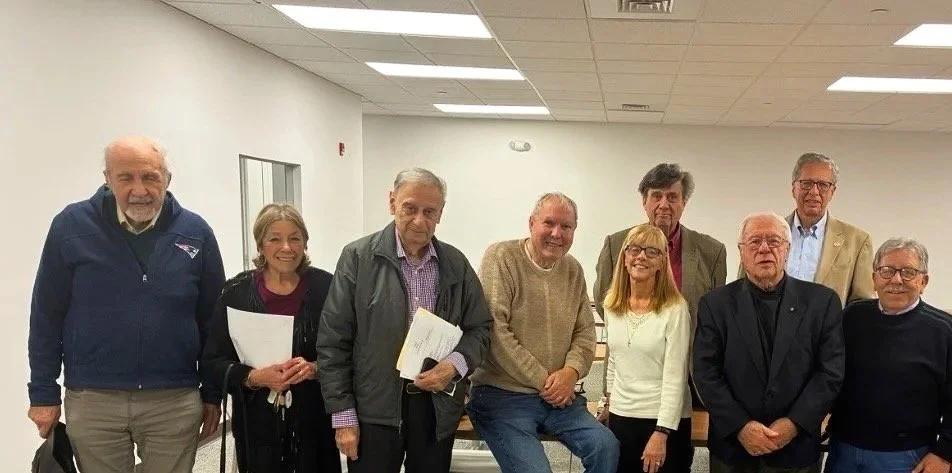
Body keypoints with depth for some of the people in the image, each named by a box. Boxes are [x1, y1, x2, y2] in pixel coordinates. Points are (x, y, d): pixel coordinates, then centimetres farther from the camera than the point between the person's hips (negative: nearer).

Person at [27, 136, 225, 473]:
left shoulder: (195, 233, -1)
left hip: (176, 401, 1)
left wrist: (212, 393, 7)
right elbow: (47, 316, 1)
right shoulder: (72, 226, -5)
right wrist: (44, 394, 1)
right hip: (92, 401, 0)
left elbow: (212, 319, 6)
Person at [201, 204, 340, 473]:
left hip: (315, 421, 0)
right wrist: (255, 377, -17)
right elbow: (213, 364, -1)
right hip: (258, 424, 0)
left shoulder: (324, 287, -2)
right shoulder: (237, 291, -1)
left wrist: (315, 368, -17)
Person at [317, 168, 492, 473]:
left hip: (438, 406, 3)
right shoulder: (358, 257, -5)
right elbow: (333, 341, -5)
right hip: (375, 409, -3)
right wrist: (343, 416, -8)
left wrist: (456, 364, -11)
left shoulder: (456, 264, 4)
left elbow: (480, 328, 10)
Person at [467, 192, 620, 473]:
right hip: (502, 395, -5)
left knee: (606, 446, -10)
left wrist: (571, 371, -9)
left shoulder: (574, 270, 10)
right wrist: (543, 381, -14)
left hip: (558, 395, 6)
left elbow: (585, 331, 13)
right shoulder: (501, 258, -10)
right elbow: (494, 332, -18)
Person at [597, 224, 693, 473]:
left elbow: (675, 377, -14)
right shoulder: (612, 305, 5)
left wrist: (661, 433, -18)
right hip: (619, 417, 5)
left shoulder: (675, 309, -12)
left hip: (665, 422, -5)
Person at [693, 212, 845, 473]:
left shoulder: (822, 301, -1)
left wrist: (794, 424, -13)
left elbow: (831, 371, -4)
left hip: (797, 448, 0)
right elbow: (707, 373, -6)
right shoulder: (716, 304, -1)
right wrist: (741, 427, -16)